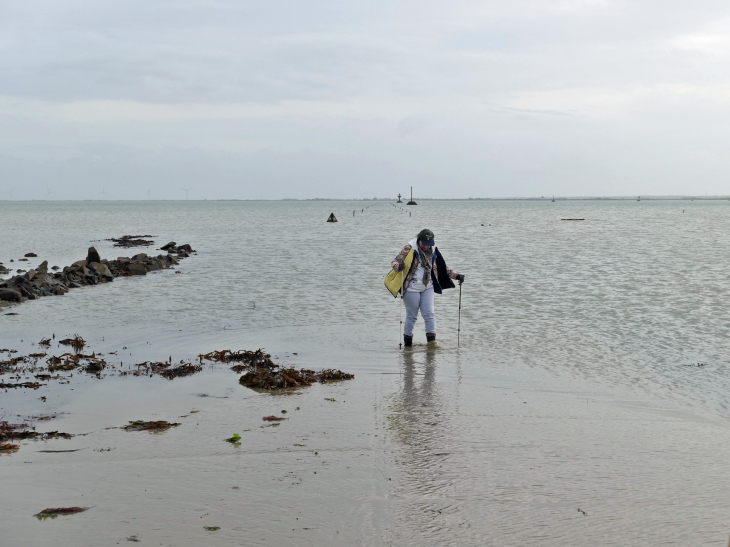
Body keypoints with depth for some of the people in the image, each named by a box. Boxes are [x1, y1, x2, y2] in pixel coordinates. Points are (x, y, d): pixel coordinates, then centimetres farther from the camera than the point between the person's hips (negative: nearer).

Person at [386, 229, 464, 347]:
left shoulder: (433, 251, 5)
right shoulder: (409, 249, -10)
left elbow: (442, 269, 16)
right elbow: (394, 262, -13)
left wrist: (456, 275, 8)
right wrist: (399, 266, -36)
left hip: (427, 287, 4)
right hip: (412, 288, -4)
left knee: (429, 314, -4)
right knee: (412, 316, 2)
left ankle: (432, 340, -3)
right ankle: (407, 344, 14)